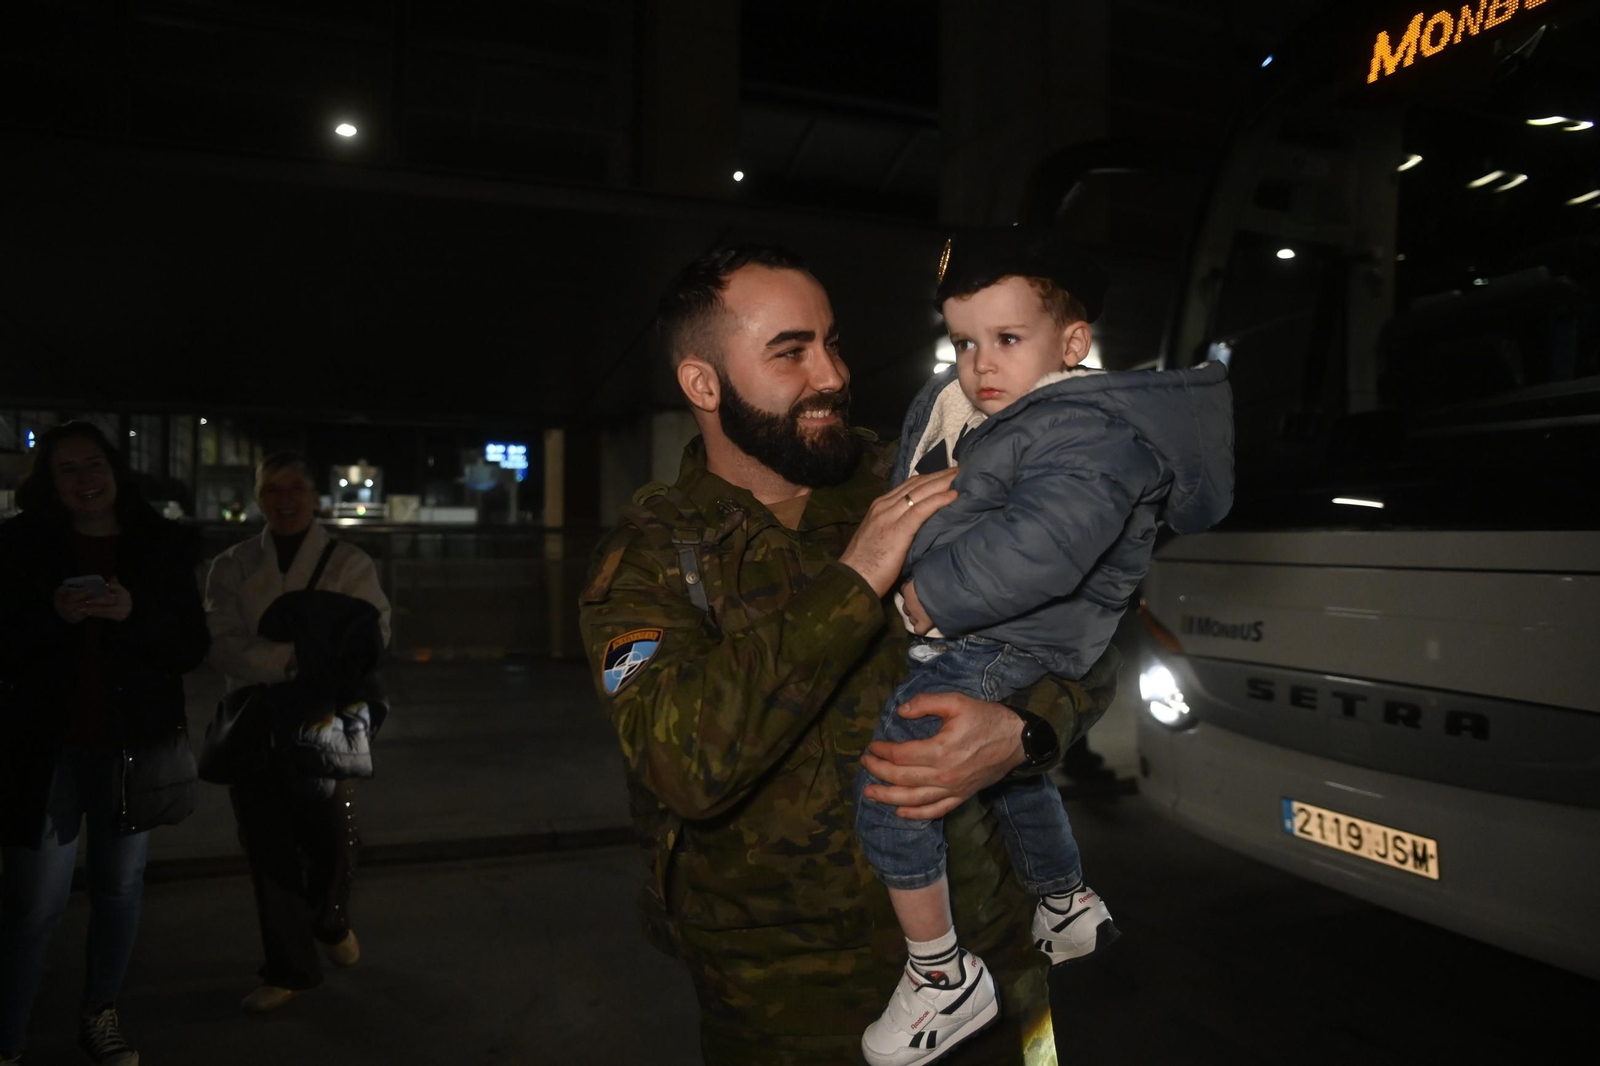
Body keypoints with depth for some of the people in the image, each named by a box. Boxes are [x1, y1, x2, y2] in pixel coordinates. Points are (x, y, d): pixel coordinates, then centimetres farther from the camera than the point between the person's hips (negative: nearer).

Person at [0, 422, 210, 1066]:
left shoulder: (161, 546, 1)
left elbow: (192, 649, -2)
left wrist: (135, 614, -19)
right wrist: (55, 615, -19)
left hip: (133, 743, 1)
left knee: (119, 886, 13)